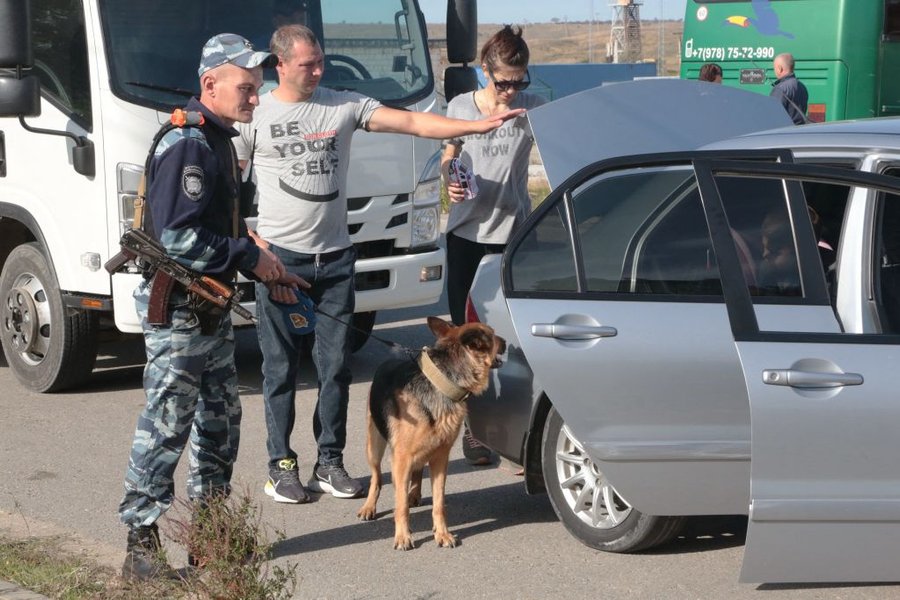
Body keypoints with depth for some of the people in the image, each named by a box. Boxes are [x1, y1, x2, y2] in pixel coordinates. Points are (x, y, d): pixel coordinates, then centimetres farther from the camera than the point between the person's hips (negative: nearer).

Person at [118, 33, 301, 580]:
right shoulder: (187, 144, -19)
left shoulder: (219, 140, 13)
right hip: (177, 309, -10)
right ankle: (141, 545, 0)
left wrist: (267, 269, 13)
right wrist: (251, 258, -17)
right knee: (166, 427, -6)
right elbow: (179, 237, -26)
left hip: (212, 308, 10)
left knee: (221, 420, 16)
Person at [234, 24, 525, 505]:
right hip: (280, 257, -3)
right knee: (281, 369, 3)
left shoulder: (345, 105, 4)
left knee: (335, 366, 5)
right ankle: (281, 465, 12)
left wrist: (477, 125, -14)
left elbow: (411, 122, -4)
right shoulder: (256, 114, -1)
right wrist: (253, 243, -6)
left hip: (334, 257, 3)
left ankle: (330, 463, 16)